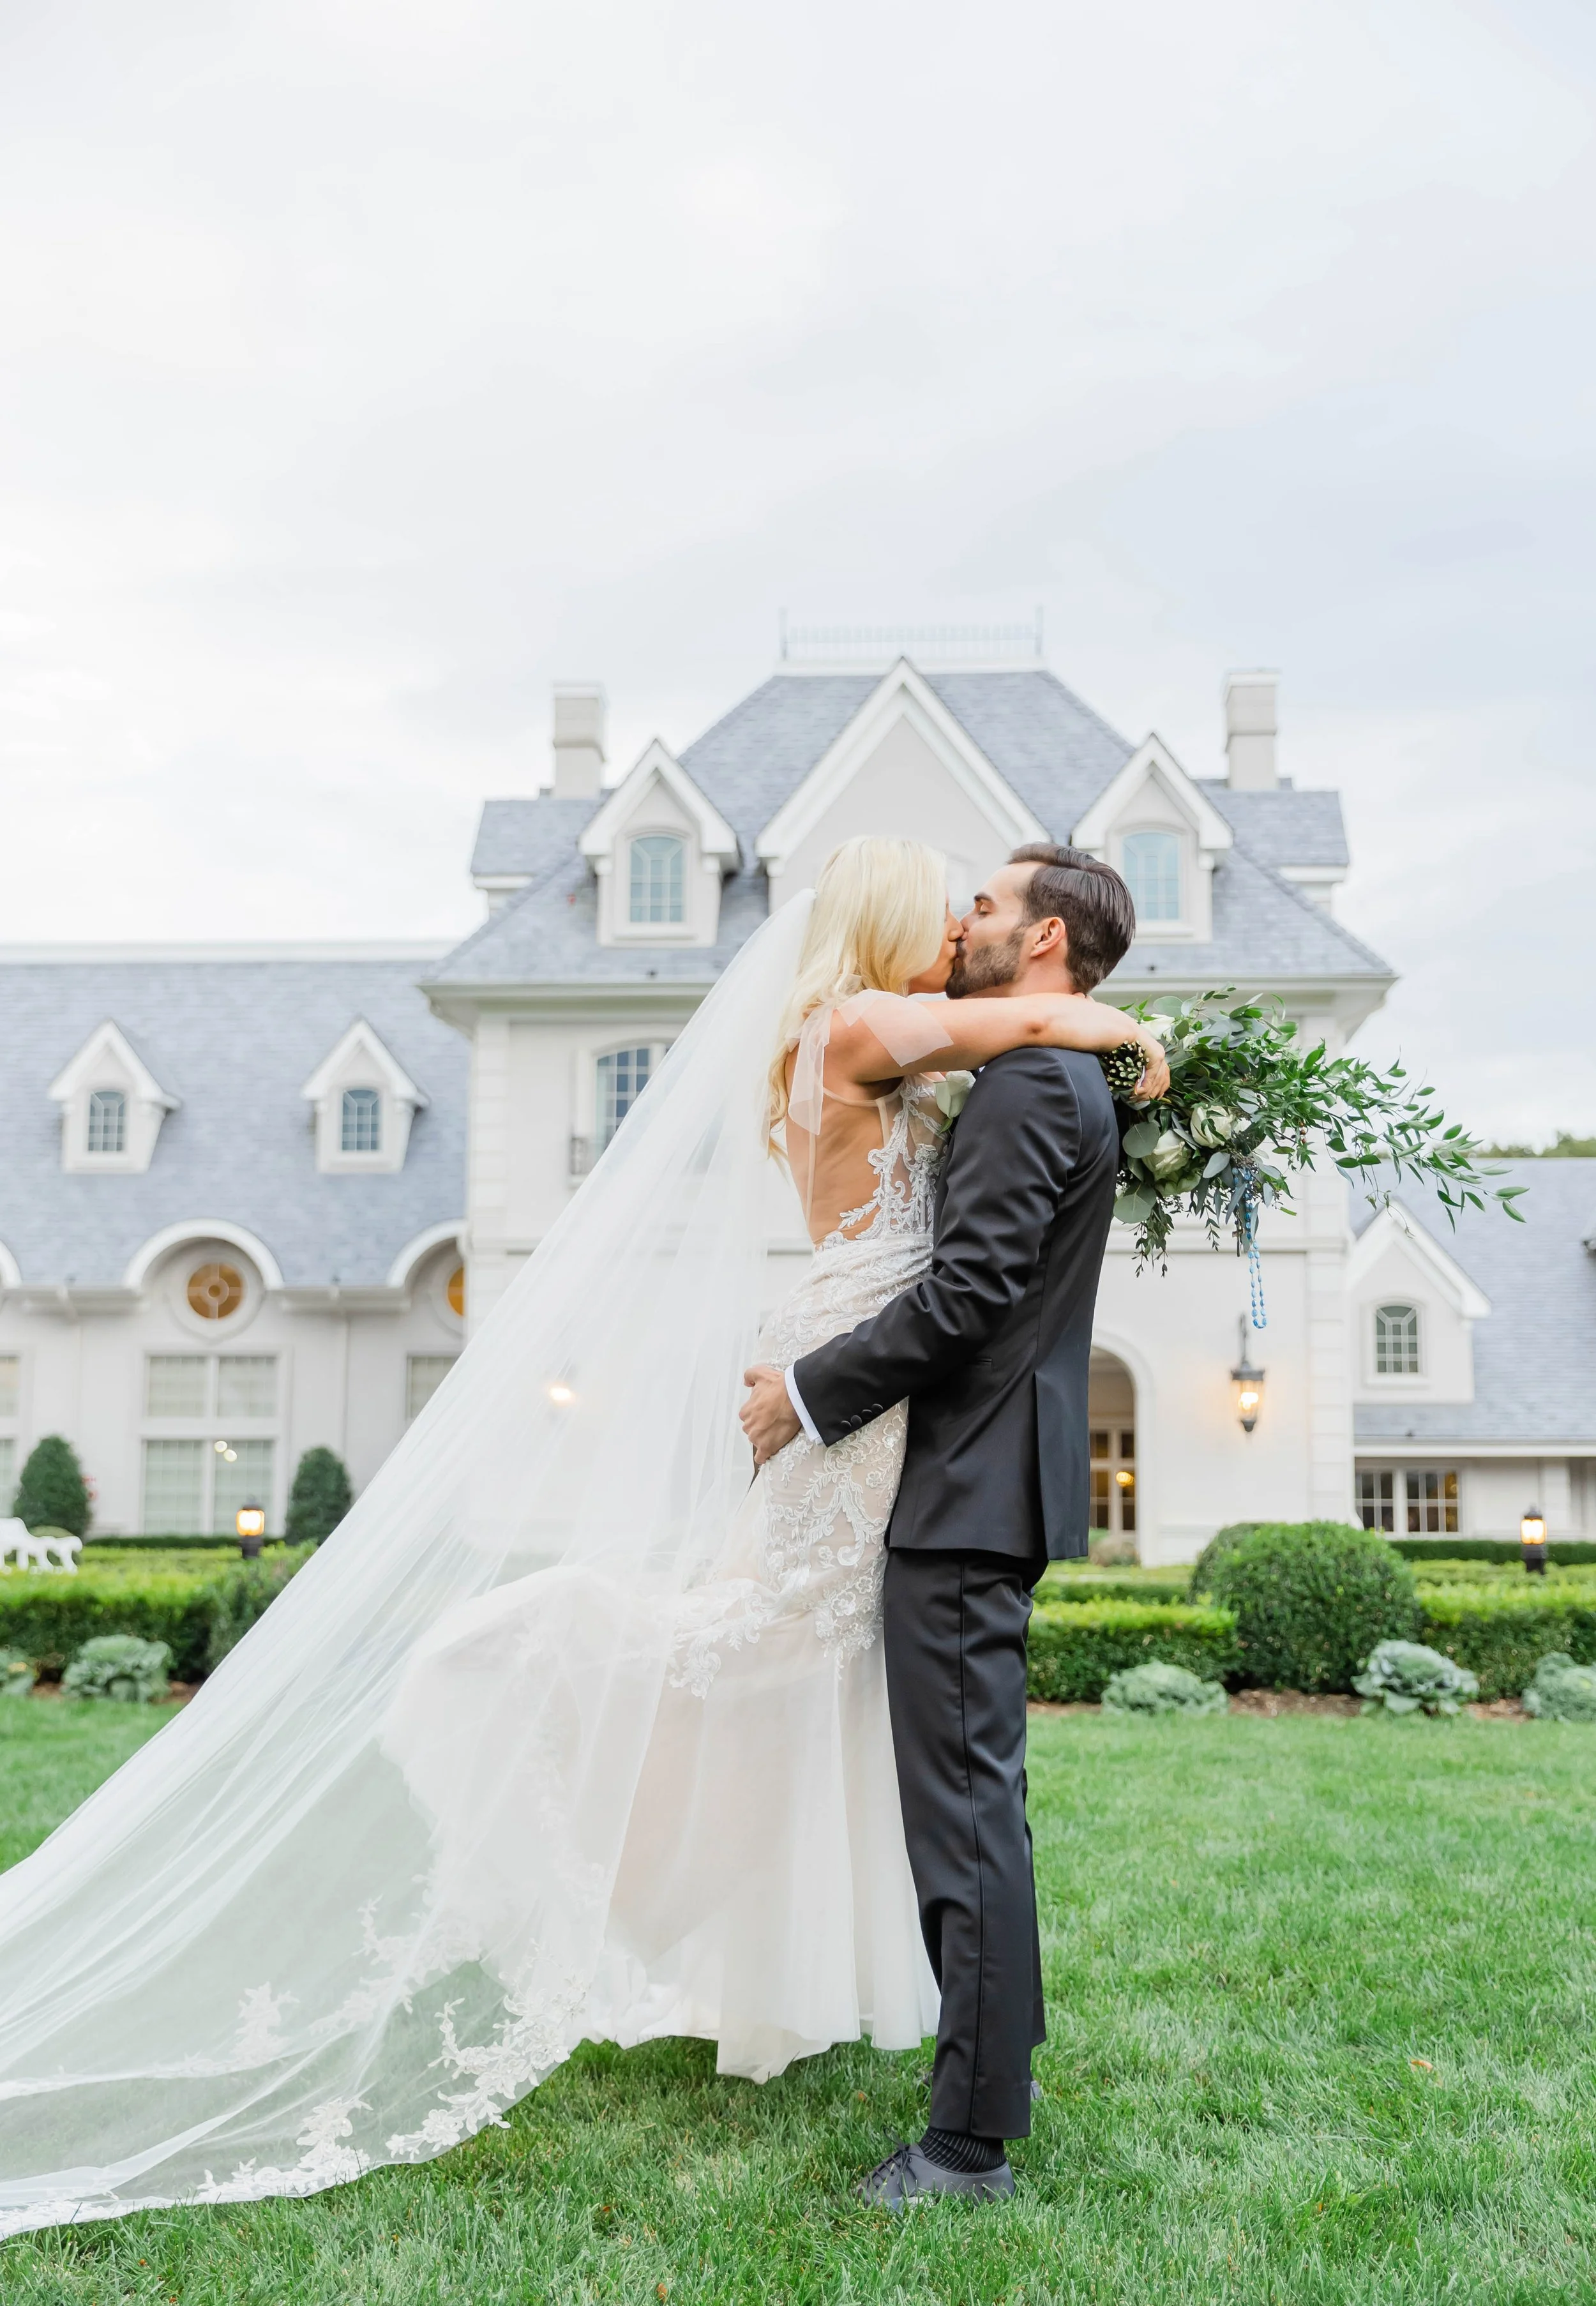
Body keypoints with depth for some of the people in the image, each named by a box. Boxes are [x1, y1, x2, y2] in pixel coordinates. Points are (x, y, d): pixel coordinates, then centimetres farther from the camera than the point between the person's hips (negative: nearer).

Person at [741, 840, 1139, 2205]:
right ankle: (995, 2058, 35)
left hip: (970, 1490, -11)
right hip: (988, 1480, 11)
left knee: (965, 1809, -5)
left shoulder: (1031, 1081, -14)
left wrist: (815, 1391, -13)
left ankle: (972, 2148, 5)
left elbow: (969, 1290, -21)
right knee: (975, 1798, 20)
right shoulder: (1060, 1081, 18)